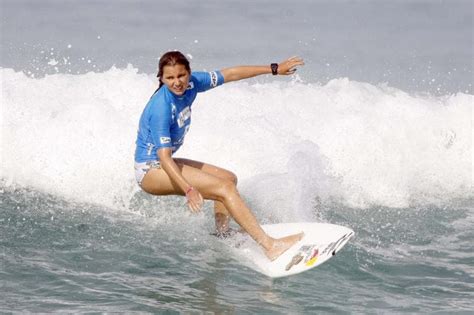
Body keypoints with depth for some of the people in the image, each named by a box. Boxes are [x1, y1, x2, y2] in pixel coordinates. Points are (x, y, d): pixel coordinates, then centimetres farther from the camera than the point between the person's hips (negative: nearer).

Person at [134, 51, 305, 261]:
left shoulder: (190, 84, -5)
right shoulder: (161, 108, -27)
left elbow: (230, 74, 5)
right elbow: (164, 157, -33)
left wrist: (274, 69, 9)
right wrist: (189, 190, -44)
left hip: (164, 164, 10)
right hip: (151, 170, -10)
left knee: (229, 178, 20)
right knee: (224, 187, -20)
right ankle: (270, 246, -24)